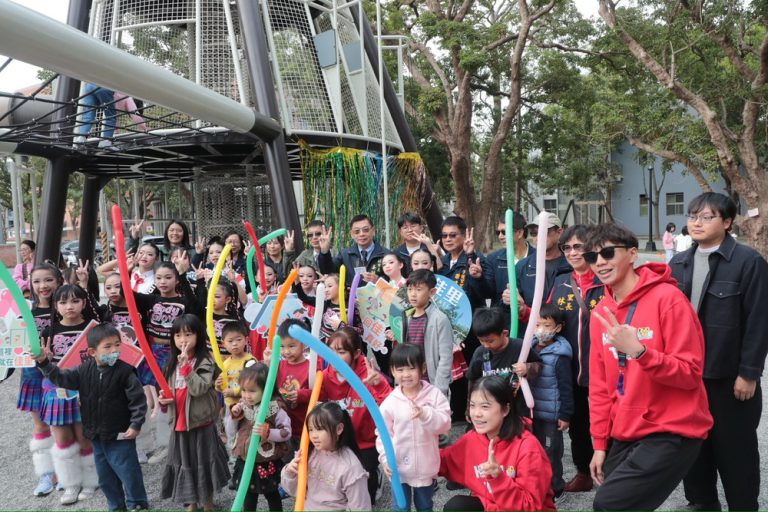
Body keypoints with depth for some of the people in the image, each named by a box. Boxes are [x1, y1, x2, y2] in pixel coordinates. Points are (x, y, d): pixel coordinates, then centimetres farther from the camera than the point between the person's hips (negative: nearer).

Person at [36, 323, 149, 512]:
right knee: (105, 477, 18)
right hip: (96, 436, 6)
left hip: (120, 436, -5)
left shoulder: (125, 371, -18)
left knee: (129, 473, 3)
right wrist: (44, 362, -9)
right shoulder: (85, 370, -3)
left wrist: (135, 425, -18)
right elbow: (62, 378, 1)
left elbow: (138, 400, -16)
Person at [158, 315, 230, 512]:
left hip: (201, 423, -5)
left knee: (203, 463, 6)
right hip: (179, 423, 6)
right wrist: (164, 399, -2)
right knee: (184, 464, 15)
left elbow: (198, 388, -25)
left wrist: (186, 366, -26)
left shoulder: (206, 362, -12)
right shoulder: (173, 363, 7)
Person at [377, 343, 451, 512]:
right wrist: (385, 458, -14)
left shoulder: (435, 394, -11)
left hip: (426, 466, 0)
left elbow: (445, 425, -16)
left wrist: (426, 415, -31)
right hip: (399, 467, 0)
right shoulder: (390, 401, -10)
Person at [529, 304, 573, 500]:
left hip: (551, 414, -6)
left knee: (550, 452, 8)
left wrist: (565, 415, -10)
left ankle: (554, 488, 24)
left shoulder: (559, 355, -15)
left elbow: (566, 387, -12)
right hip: (531, 411, 6)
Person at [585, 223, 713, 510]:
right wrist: (600, 443, 9)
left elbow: (690, 373, -16)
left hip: (671, 432, -6)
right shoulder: (601, 313, 6)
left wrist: (638, 350, -31)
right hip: (624, 435, 7)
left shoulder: (667, 298, -14)